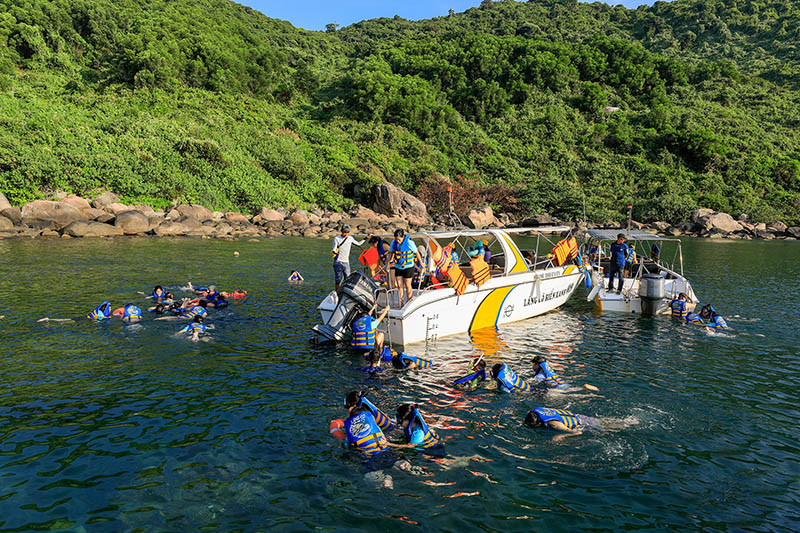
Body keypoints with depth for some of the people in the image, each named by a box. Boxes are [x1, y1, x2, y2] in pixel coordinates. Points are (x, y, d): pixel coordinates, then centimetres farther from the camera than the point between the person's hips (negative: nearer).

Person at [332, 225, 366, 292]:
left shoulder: (350, 238, 10)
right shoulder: (337, 238, -3)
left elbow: (358, 244, 24)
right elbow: (334, 249, -9)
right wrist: (334, 252, -32)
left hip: (346, 262, 4)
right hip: (338, 261, -4)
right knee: (338, 279, -1)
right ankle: (337, 293, 9)